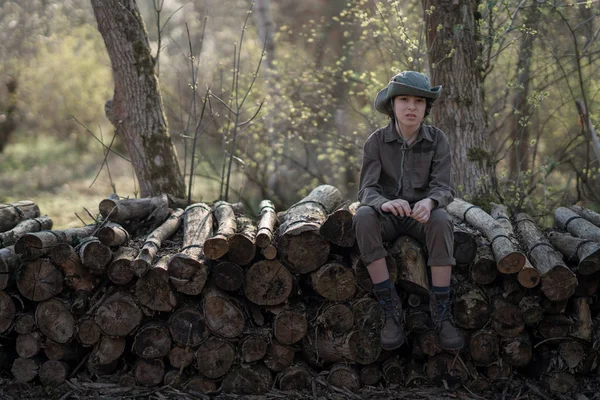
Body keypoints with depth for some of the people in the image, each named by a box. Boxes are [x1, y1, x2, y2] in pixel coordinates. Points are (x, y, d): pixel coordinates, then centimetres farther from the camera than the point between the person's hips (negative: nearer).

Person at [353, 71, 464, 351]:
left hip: (422, 215, 0)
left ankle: (441, 311, -30)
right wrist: (384, 203, -41)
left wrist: (428, 203, -40)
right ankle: (391, 307, -31)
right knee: (363, 217, -35)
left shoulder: (437, 140, -7)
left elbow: (444, 188, -15)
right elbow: (367, 191, -15)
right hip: (387, 215, 0)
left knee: (441, 221, -36)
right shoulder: (376, 142, -8)